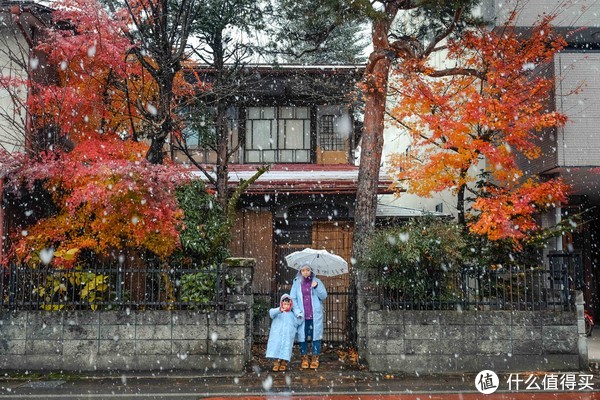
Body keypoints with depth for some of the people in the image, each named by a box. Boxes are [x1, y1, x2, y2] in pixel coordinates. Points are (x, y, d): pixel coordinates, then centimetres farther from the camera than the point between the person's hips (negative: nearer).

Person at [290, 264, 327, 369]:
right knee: (302, 337, 2)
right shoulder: (297, 283, 6)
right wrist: (297, 311, -7)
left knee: (315, 336, 1)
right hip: (302, 315, 0)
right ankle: (304, 358, 14)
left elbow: (324, 296, 0)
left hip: (315, 315, 0)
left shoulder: (317, 281, 6)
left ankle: (315, 359, 11)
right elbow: (292, 298, 4)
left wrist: (316, 287, -16)